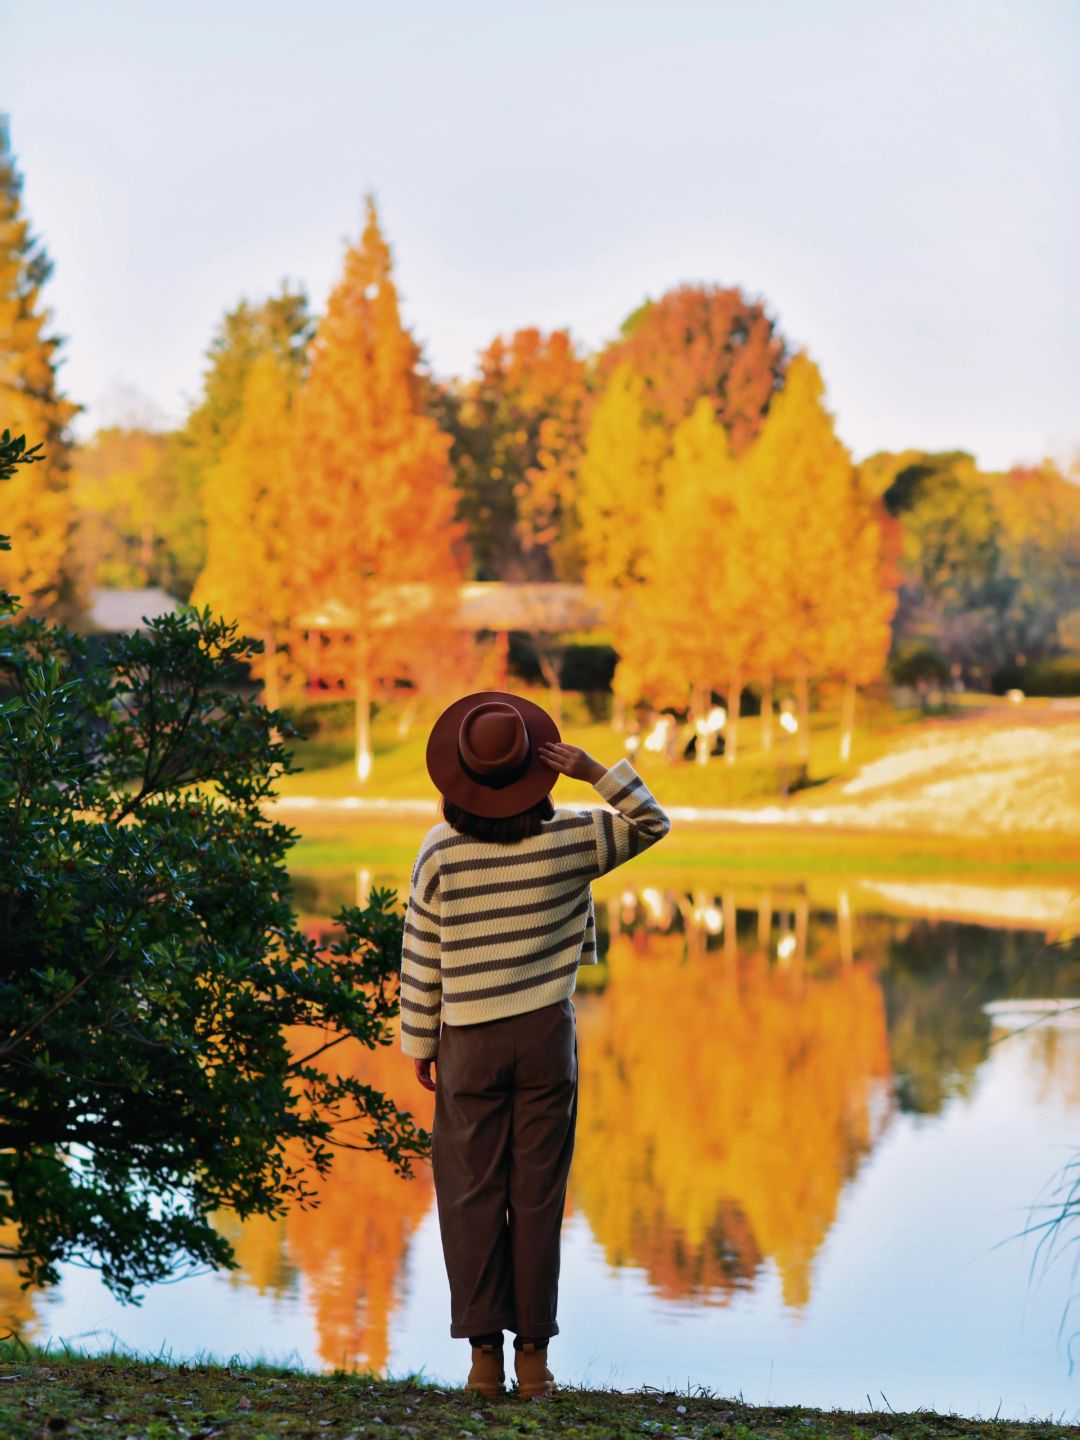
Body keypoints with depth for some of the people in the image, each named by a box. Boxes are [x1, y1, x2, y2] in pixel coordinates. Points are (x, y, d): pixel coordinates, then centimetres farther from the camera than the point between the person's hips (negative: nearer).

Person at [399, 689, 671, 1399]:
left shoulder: (441, 852, -7)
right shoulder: (568, 840, -6)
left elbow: (421, 961, -2)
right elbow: (651, 821, 9)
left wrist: (420, 1043, 9)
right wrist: (590, 768, -3)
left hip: (470, 1041, -1)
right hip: (547, 1035, 1)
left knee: (472, 1196, 5)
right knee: (538, 1196, 5)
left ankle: (485, 1354, 4)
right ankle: (534, 1355, 6)